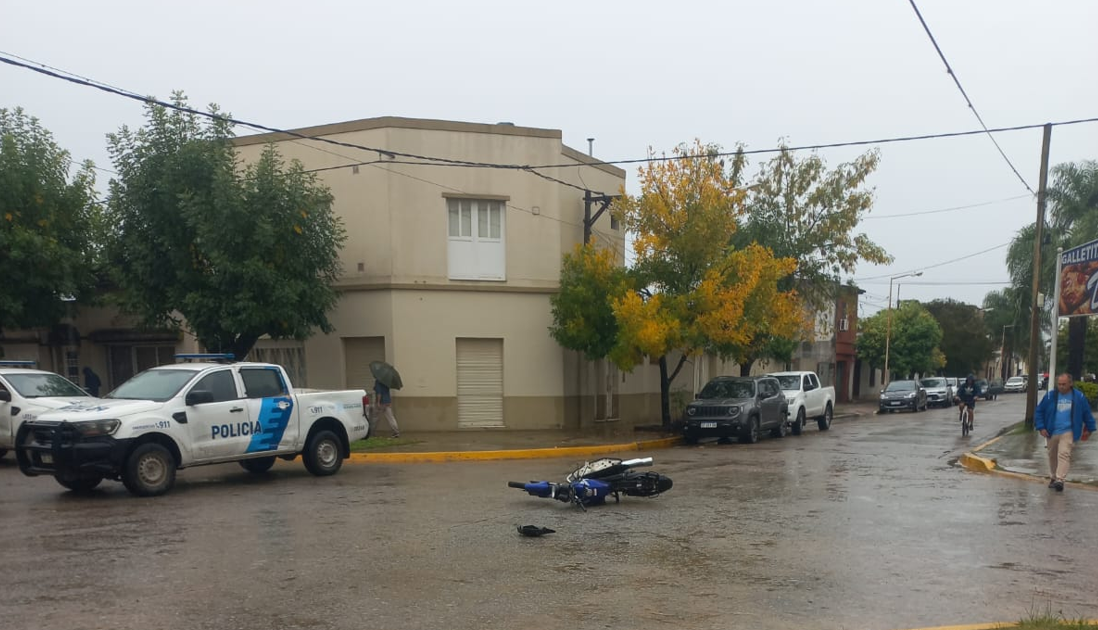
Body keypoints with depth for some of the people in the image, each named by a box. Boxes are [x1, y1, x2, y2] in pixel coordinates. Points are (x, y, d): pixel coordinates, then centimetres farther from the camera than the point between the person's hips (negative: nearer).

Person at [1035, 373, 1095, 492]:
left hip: (1068, 432, -3)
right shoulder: (1050, 396, -1)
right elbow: (1039, 411, 5)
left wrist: (1089, 429, 17)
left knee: (1064, 454, -17)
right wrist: (1041, 427, -2)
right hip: (1052, 432, 3)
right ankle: (1052, 478, 28)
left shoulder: (1079, 397, -2)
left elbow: (1087, 414, 11)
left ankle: (1060, 480, -21)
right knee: (1052, 456, 12)